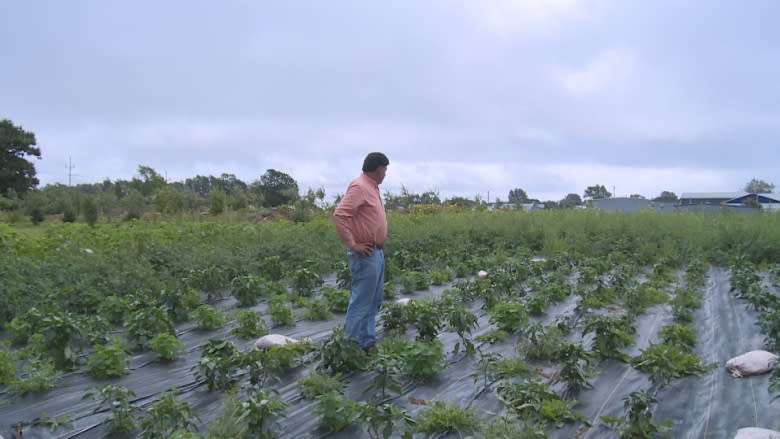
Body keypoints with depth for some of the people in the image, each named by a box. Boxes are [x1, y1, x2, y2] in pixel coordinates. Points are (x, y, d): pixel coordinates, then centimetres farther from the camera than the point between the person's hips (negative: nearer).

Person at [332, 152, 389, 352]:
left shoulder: (372, 187, 14)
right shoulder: (359, 187, -15)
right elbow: (339, 215, -24)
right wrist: (352, 245, -20)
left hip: (377, 252, 10)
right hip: (365, 254, -10)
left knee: (374, 300, 15)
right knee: (362, 300, -6)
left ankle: (368, 342, 23)